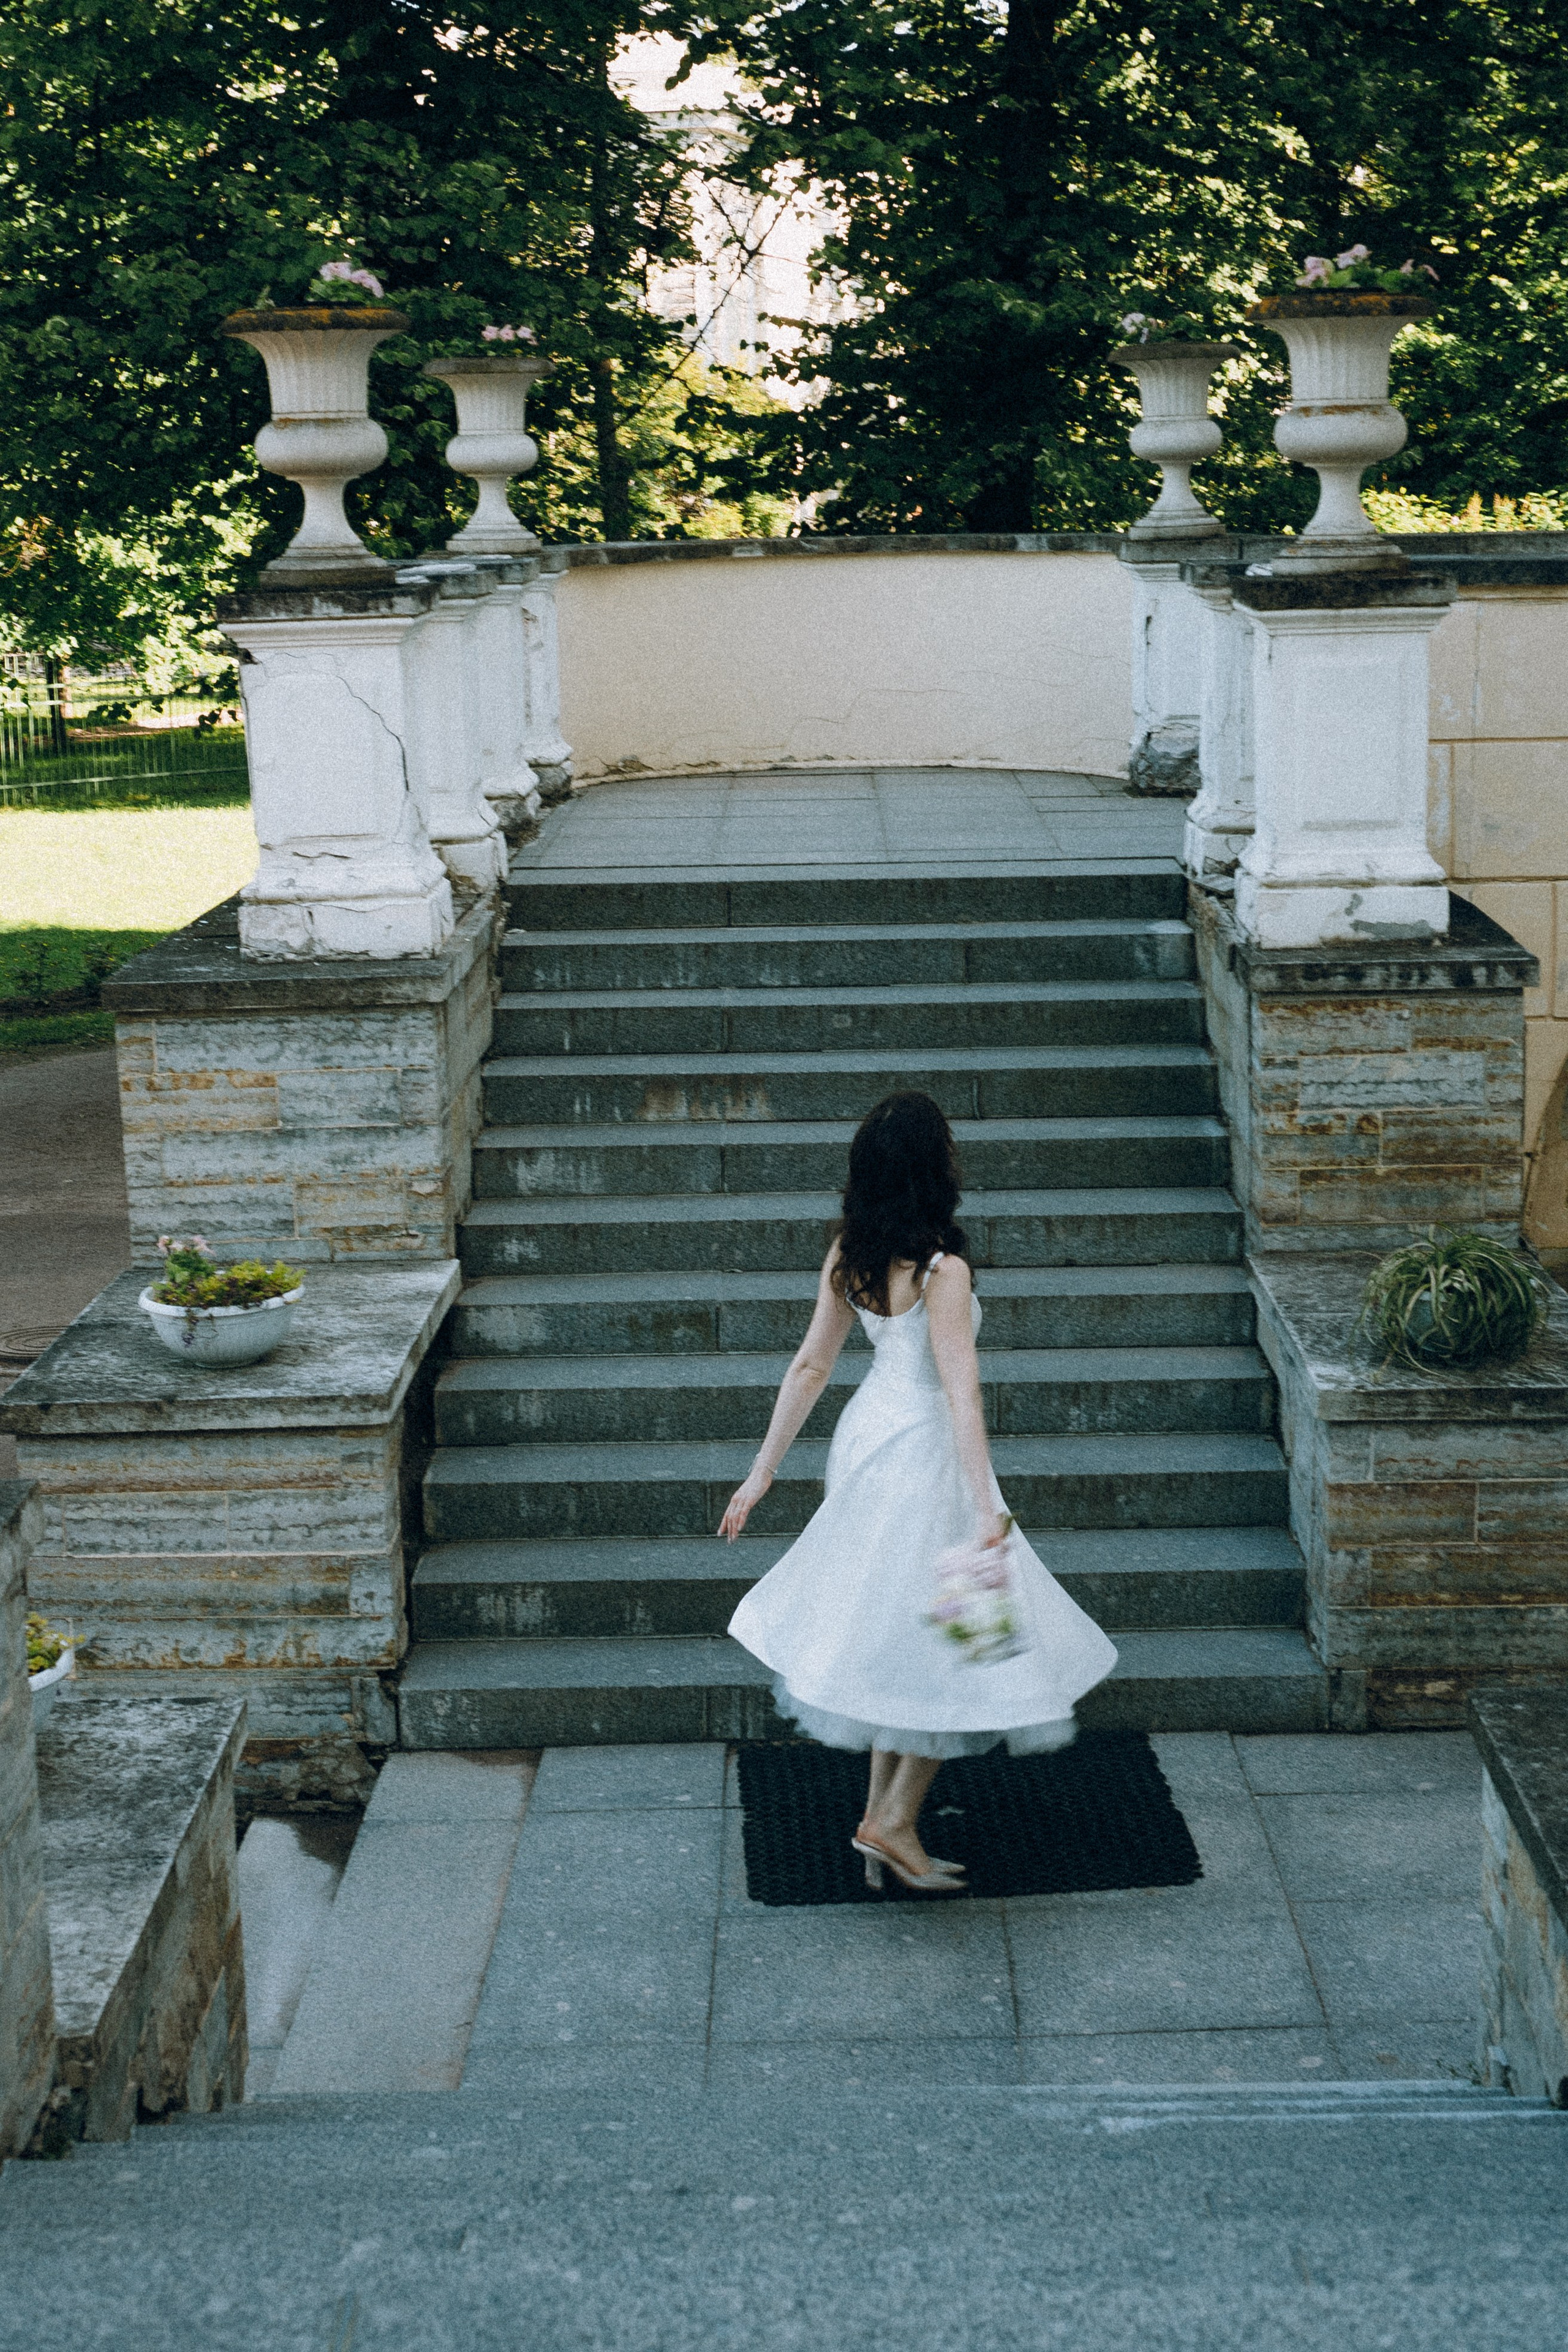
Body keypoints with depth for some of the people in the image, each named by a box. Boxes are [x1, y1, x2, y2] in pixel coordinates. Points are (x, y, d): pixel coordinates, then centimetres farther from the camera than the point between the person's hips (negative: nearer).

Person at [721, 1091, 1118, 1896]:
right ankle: (894, 1823, 11)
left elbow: (811, 1363, 5)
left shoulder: (848, 1253, 0)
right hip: (921, 1453, -8)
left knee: (893, 1632, 19)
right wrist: (988, 1509, -26)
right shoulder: (942, 1268, -21)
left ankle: (882, 1815, 26)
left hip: (866, 1436, 8)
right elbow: (961, 1392, -25)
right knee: (960, 1642, 6)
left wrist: (763, 1470, 9)